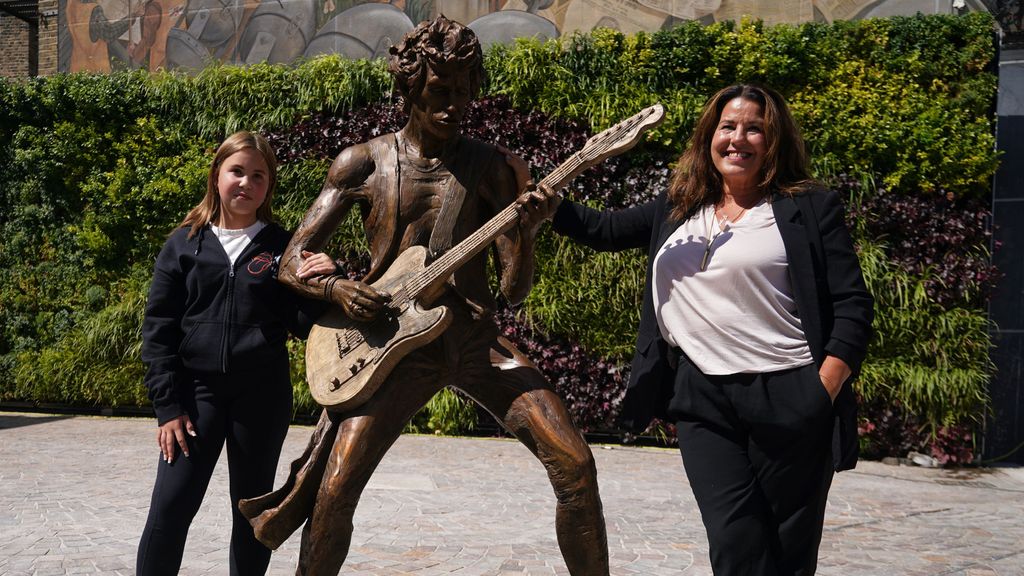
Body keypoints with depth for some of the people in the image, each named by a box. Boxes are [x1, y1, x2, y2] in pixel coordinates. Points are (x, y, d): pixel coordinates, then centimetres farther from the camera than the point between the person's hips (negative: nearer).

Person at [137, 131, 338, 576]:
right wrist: (167, 405, -5)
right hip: (198, 388, 0)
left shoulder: (282, 246, 4)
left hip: (263, 392, 1)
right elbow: (158, 328, 1)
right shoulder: (185, 244, 3)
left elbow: (302, 324, 3)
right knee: (170, 507, -4)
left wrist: (323, 284, -16)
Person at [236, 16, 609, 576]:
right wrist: (338, 288, -16)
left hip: (478, 340, 1)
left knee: (574, 464, -12)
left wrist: (525, 234, -20)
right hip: (396, 342, -1)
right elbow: (292, 262, 5)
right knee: (334, 492, -8)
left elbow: (513, 288, 0)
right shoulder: (362, 163, 2)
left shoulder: (489, 166, 3)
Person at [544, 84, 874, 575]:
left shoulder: (811, 208, 0)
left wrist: (824, 393, -13)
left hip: (789, 399, -3)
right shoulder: (676, 210, 15)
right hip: (702, 397, 3)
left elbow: (852, 306, -4)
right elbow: (605, 229, 18)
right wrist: (547, 205, 1)